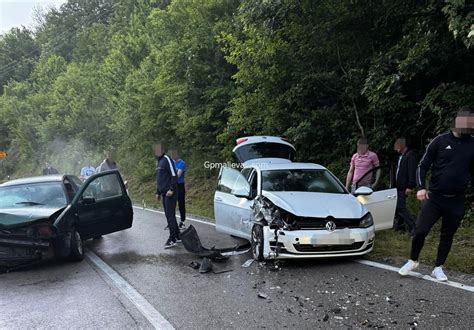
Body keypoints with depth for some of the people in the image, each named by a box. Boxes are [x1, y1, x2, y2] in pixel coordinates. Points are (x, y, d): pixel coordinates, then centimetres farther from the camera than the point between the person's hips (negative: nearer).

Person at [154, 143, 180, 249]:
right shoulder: (158, 161, 18)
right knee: (169, 215, 12)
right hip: (164, 193, 9)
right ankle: (177, 236, 19)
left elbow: (174, 175, -17)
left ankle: (172, 239, -7)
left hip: (170, 193, -9)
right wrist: (158, 192, 24)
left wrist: (171, 189, -22)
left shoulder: (167, 159, -11)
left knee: (170, 215, -9)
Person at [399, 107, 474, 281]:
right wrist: (421, 187, -15)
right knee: (421, 230, -5)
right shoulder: (440, 141, -3)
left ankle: (438, 268, 26)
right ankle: (412, 261, 18)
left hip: (457, 201, 2)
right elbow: (423, 165, -1)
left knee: (447, 235, 10)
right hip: (434, 197, -2)